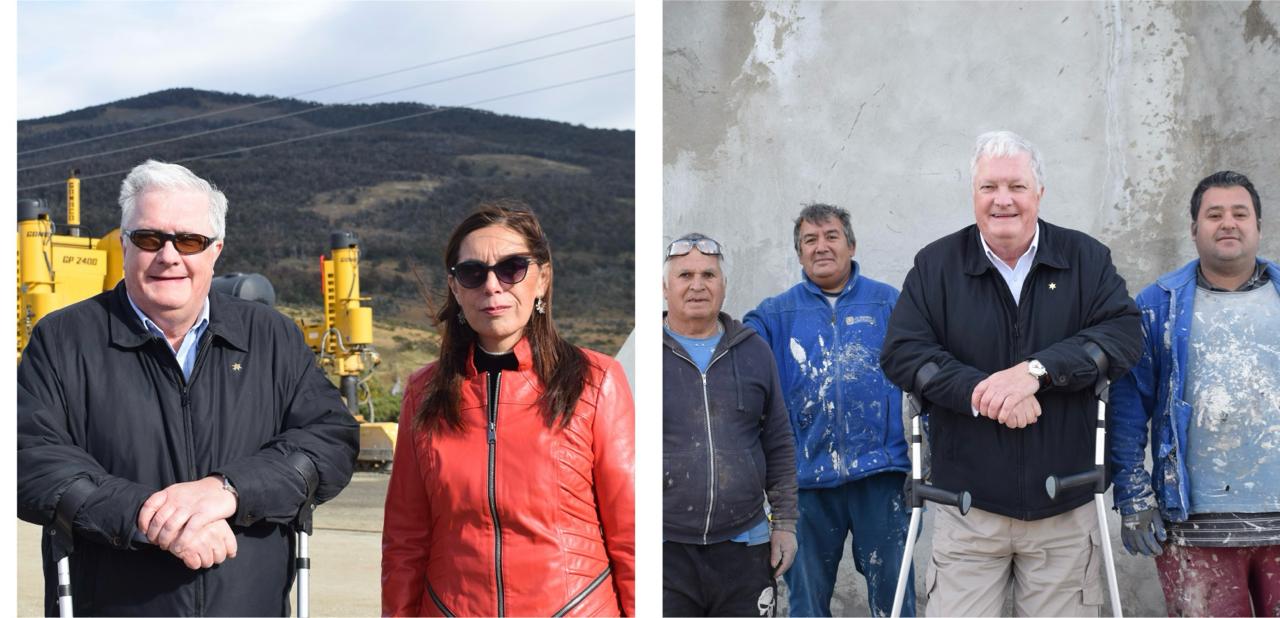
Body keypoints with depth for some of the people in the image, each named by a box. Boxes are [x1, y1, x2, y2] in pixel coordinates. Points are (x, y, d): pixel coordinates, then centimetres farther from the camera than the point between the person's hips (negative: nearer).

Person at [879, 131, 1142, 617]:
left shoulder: (1086, 258, 4)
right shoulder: (935, 265, 3)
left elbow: (1124, 334, -8)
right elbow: (902, 352, -5)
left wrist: (1037, 368, -21)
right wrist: (979, 392, -20)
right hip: (967, 506, -1)